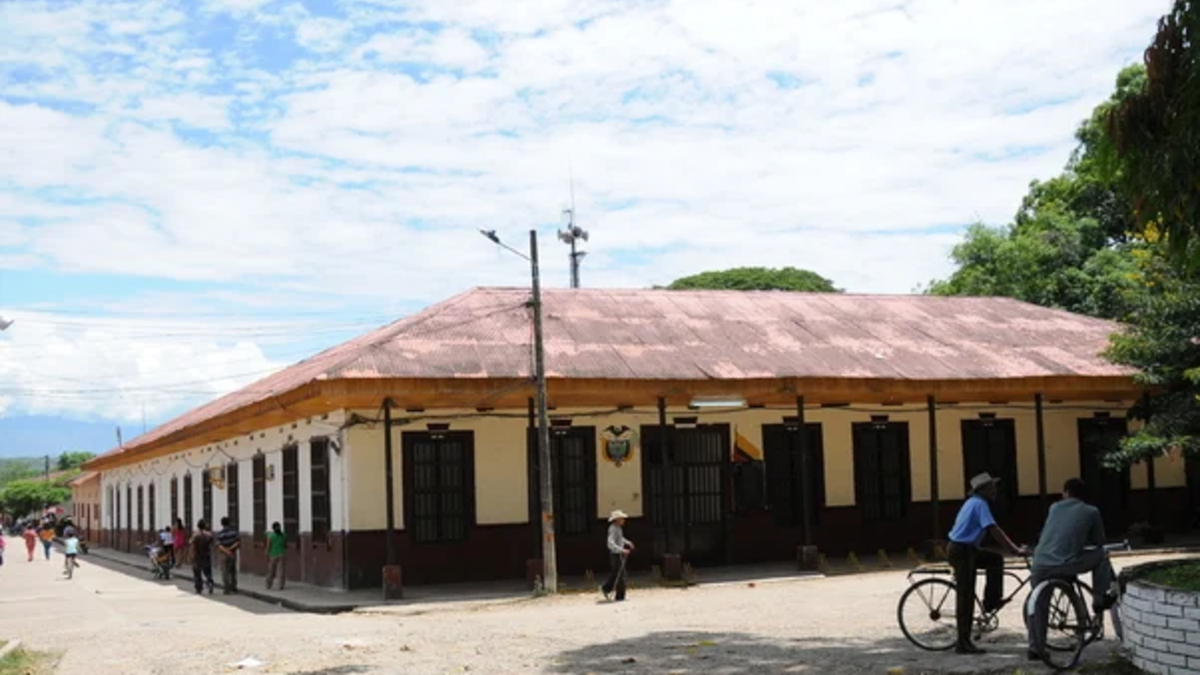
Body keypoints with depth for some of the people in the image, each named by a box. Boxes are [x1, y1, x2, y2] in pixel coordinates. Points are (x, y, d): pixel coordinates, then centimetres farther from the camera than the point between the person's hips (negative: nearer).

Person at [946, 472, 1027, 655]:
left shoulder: (973, 502, 16)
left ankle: (991, 601, 11)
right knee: (966, 596, -6)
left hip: (967, 549, 9)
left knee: (996, 559, 12)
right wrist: (1015, 549, -23)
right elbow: (994, 530, -23)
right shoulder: (979, 504, -14)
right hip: (961, 551, -9)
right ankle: (963, 643, -2)